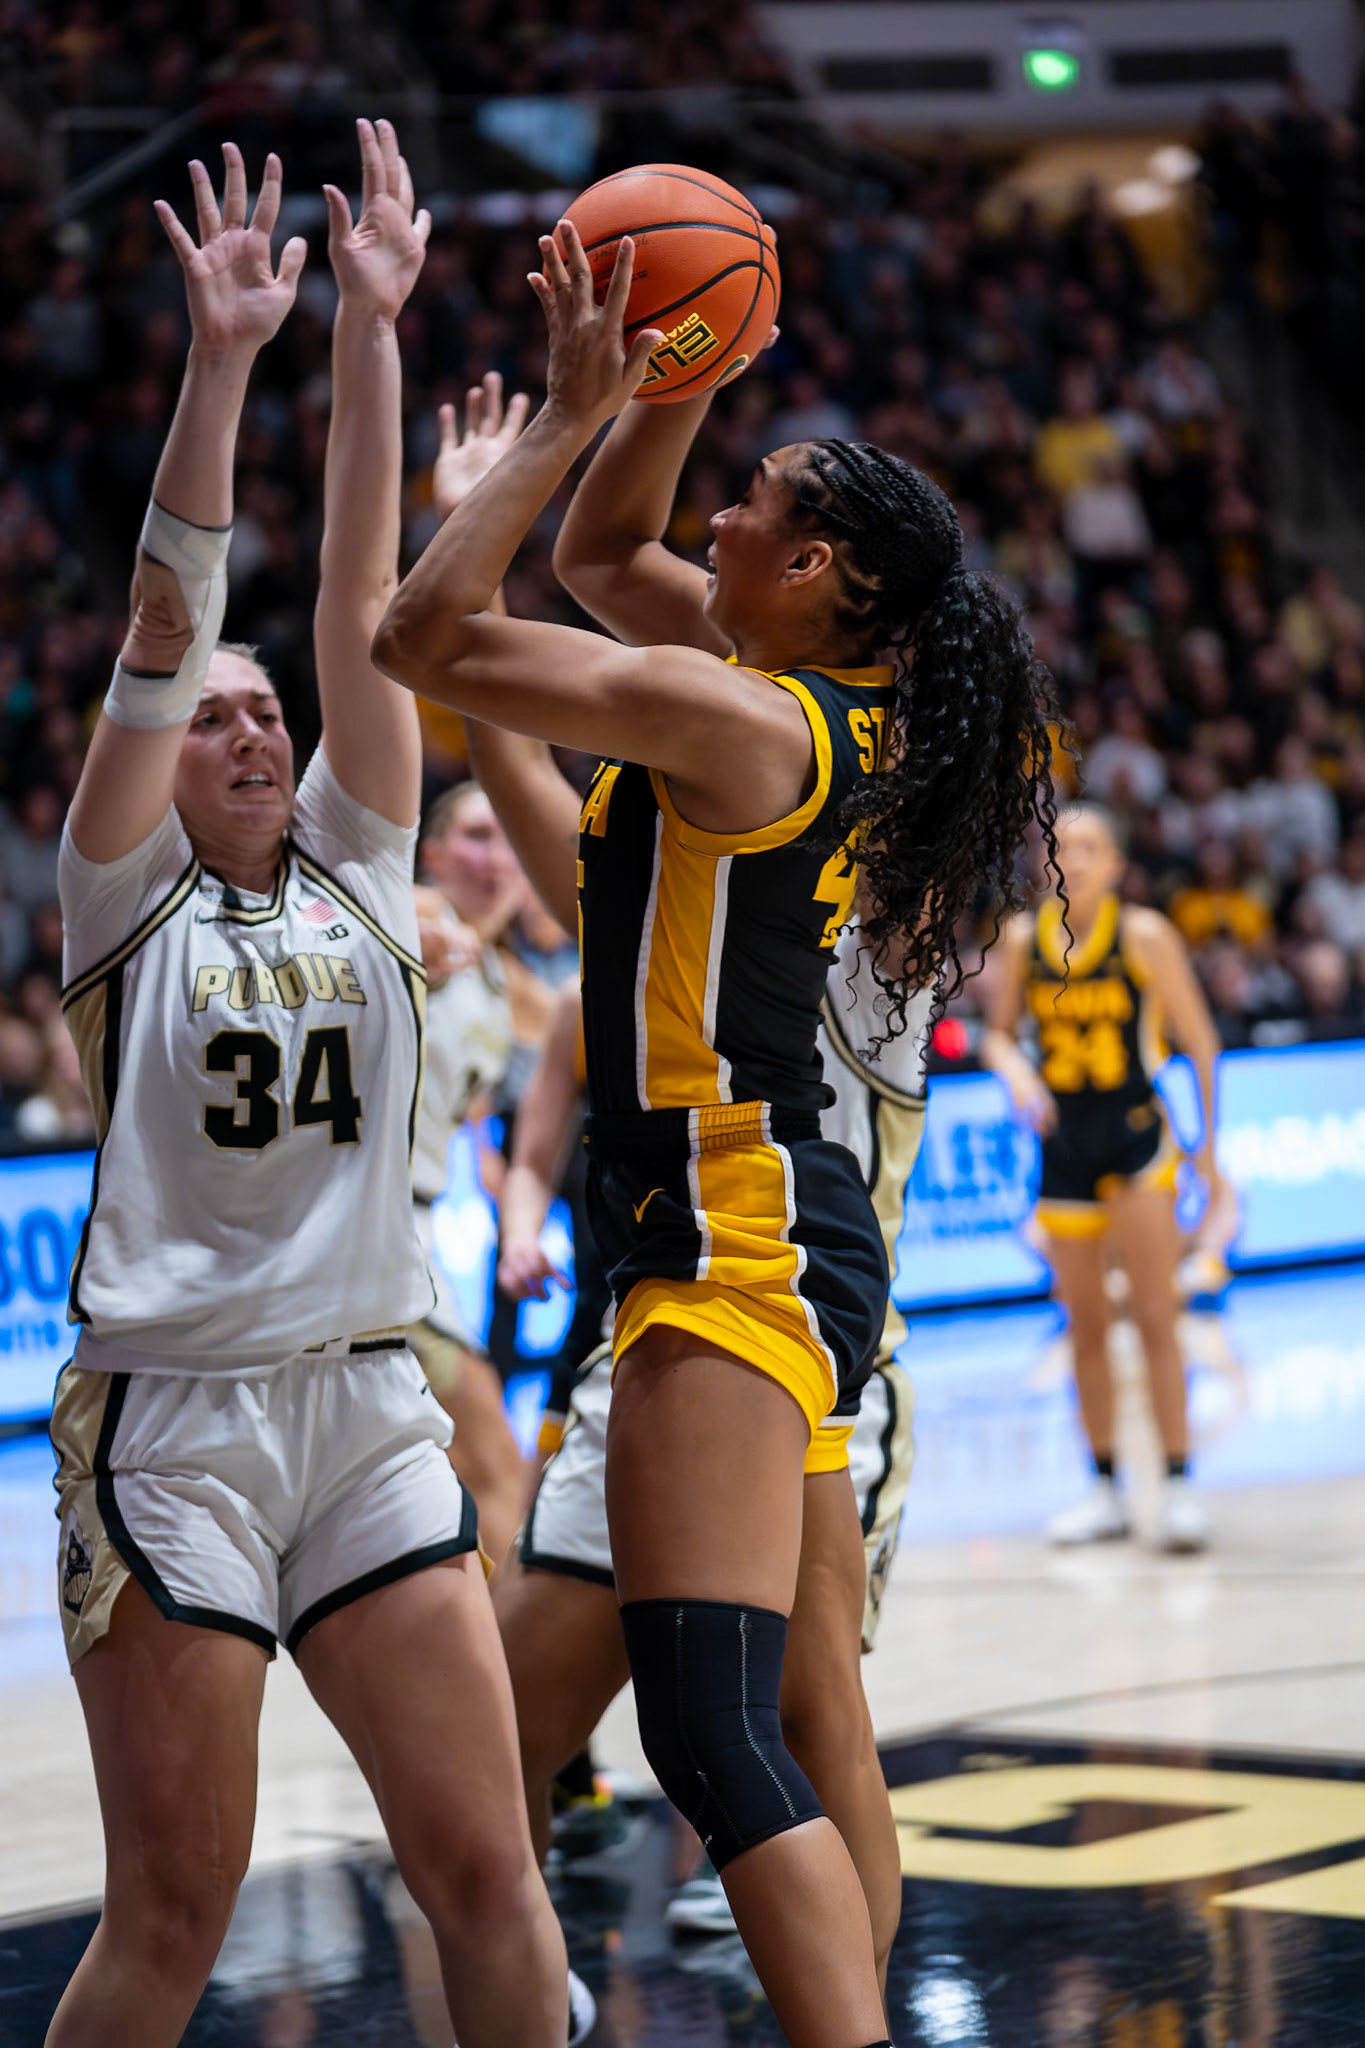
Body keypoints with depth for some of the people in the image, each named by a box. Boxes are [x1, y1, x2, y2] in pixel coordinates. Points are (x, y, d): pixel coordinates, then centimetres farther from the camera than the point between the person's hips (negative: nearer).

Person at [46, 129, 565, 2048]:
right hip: (170, 1408, -4)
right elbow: (164, 632, -6)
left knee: (486, 1870, 0)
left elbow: (361, 608, 4)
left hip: (369, 1404, 4)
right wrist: (223, 355, -15)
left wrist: (370, 327, -3)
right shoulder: (129, 906, 4)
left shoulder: (358, 875, 13)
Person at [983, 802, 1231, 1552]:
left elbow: (1200, 1045, -3)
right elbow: (998, 1034, 11)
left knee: (1155, 1319, -8)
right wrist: (1017, 1072, -12)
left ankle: (1178, 1485, -5)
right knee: (1086, 1327, 8)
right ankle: (1105, 1490, 18)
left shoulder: (1144, 934, -9)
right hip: (1063, 1145, 3)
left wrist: (1210, 1150, -3)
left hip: (1137, 1136, -3)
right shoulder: (1023, 937, -1)